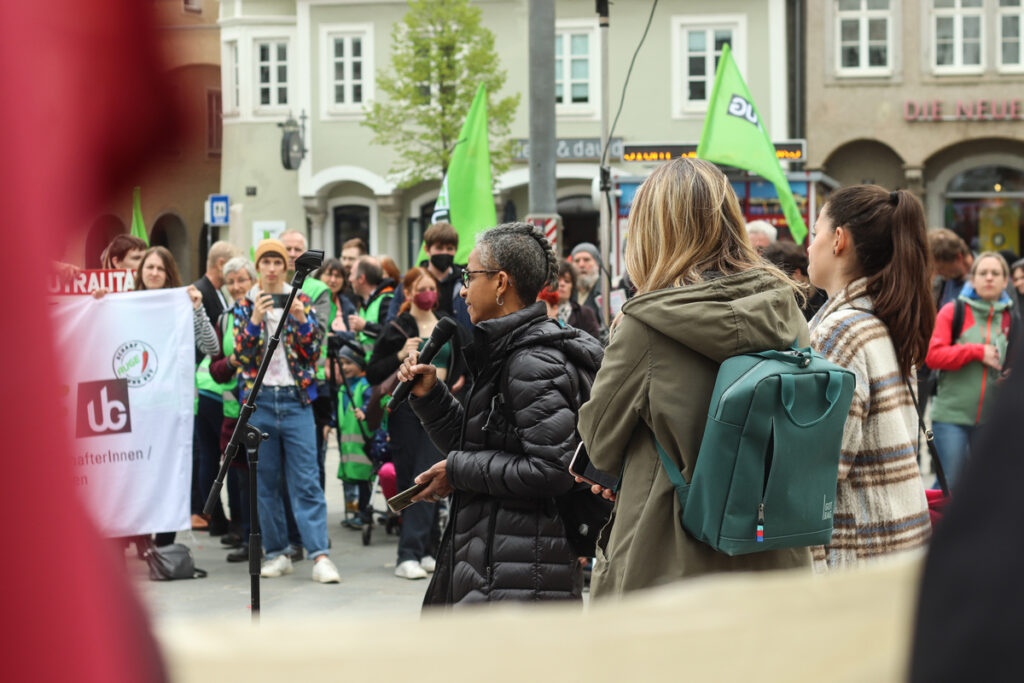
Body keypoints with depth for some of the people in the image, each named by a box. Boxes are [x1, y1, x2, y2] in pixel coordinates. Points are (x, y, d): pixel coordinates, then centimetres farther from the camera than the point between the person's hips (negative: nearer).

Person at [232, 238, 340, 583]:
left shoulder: (301, 302, 7)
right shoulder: (245, 305, 7)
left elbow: (313, 353, 1)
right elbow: (241, 355, -3)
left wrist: (302, 319, -13)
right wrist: (255, 319, -16)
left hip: (296, 399, -1)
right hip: (259, 399, 1)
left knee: (306, 481, -7)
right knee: (266, 482, 5)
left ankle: (320, 555, -12)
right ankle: (276, 553, 13)